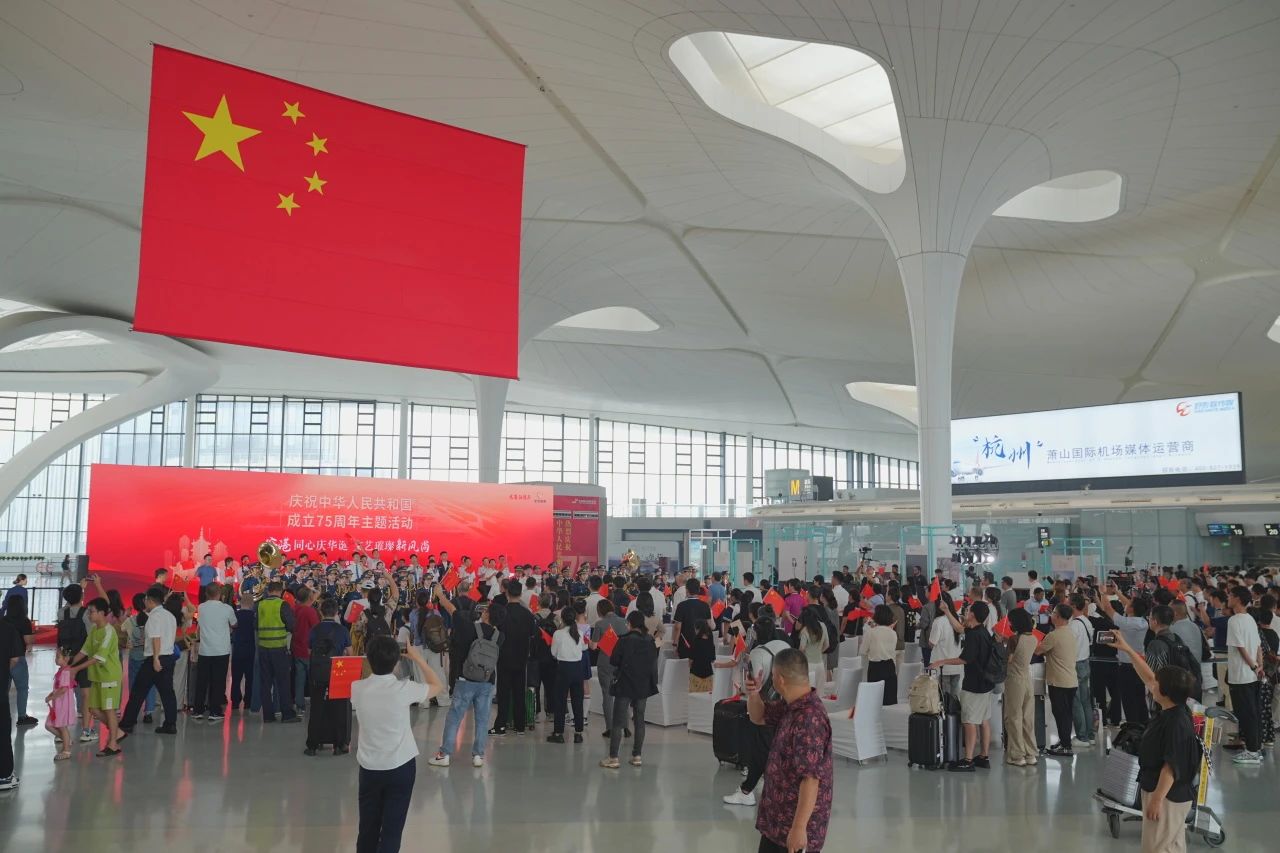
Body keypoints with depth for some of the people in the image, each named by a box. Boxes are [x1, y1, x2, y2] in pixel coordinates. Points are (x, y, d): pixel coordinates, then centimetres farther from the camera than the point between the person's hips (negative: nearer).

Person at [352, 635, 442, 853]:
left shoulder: (357, 688, -8)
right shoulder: (404, 689, -16)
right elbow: (437, 686, 1)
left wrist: (373, 659, 12)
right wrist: (418, 659, 5)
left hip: (369, 767, 3)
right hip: (401, 767, -3)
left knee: (368, 827, 13)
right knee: (392, 829, 2)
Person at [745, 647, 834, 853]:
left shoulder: (809, 719, -28)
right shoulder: (791, 706, 3)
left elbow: (811, 778, -30)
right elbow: (759, 717, 20)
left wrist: (799, 827, -28)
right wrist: (753, 694, -1)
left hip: (795, 823, -9)